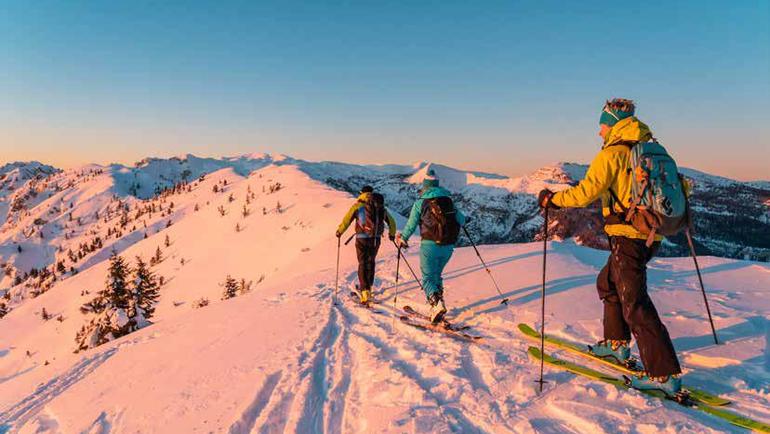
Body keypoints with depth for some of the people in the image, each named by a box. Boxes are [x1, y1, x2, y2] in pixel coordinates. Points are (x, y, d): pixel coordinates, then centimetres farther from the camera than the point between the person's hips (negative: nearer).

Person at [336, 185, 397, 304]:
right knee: (370, 262, 20)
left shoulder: (358, 205, -2)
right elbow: (391, 222, 17)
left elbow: (347, 219, -6)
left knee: (362, 263, 4)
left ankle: (364, 291, -8)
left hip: (362, 239, -3)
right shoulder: (381, 207, 10)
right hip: (376, 239, 3)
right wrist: (392, 234, 33)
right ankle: (368, 287, 31)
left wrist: (339, 231, 8)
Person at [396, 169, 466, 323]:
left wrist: (402, 239, 17)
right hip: (448, 246, 4)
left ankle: (436, 304, -20)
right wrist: (455, 223, 37)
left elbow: (411, 225, 1)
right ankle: (438, 303, 18)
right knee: (437, 275, 23)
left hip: (430, 245, -4)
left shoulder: (420, 203, -1)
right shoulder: (448, 201, 9)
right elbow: (461, 220, 13)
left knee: (428, 278, 3)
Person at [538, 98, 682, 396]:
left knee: (635, 303, -5)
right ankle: (617, 343, 33)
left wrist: (552, 199, -4)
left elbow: (586, 192, -17)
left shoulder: (612, 153, -12)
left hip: (628, 237, -9)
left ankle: (664, 374, -3)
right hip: (651, 235, 9)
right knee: (607, 283, 24)